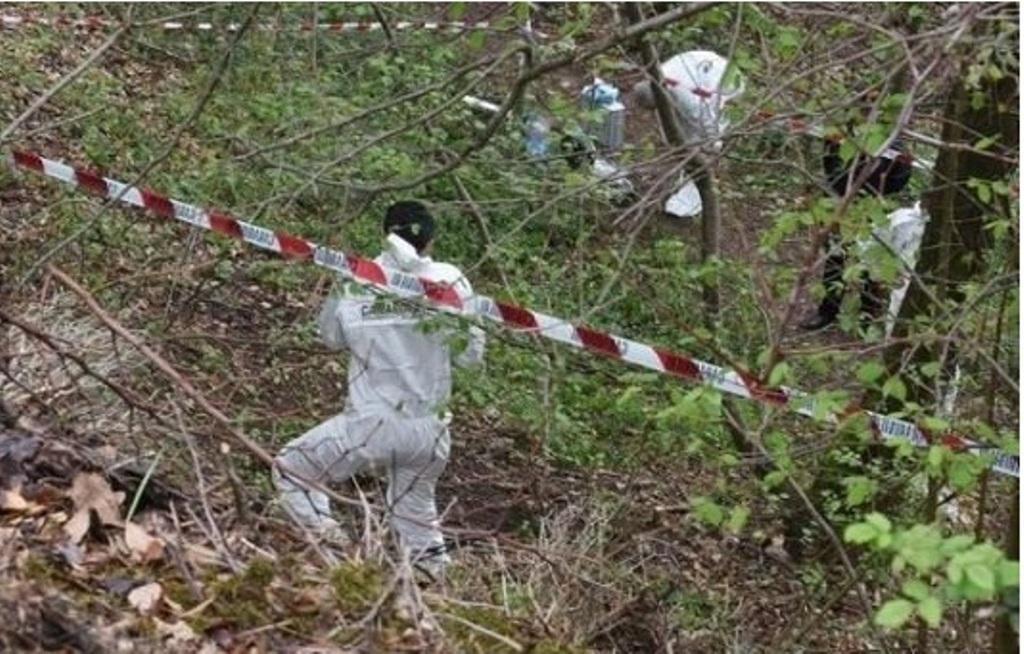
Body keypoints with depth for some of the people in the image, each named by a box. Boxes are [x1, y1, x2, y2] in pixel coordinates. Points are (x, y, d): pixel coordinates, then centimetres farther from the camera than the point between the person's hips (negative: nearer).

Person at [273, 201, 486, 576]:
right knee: (415, 512, 25)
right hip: (430, 432, 3)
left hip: (372, 425, -3)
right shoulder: (448, 281, -6)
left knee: (290, 471, 14)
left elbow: (331, 337, 11)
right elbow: (470, 355, 1)